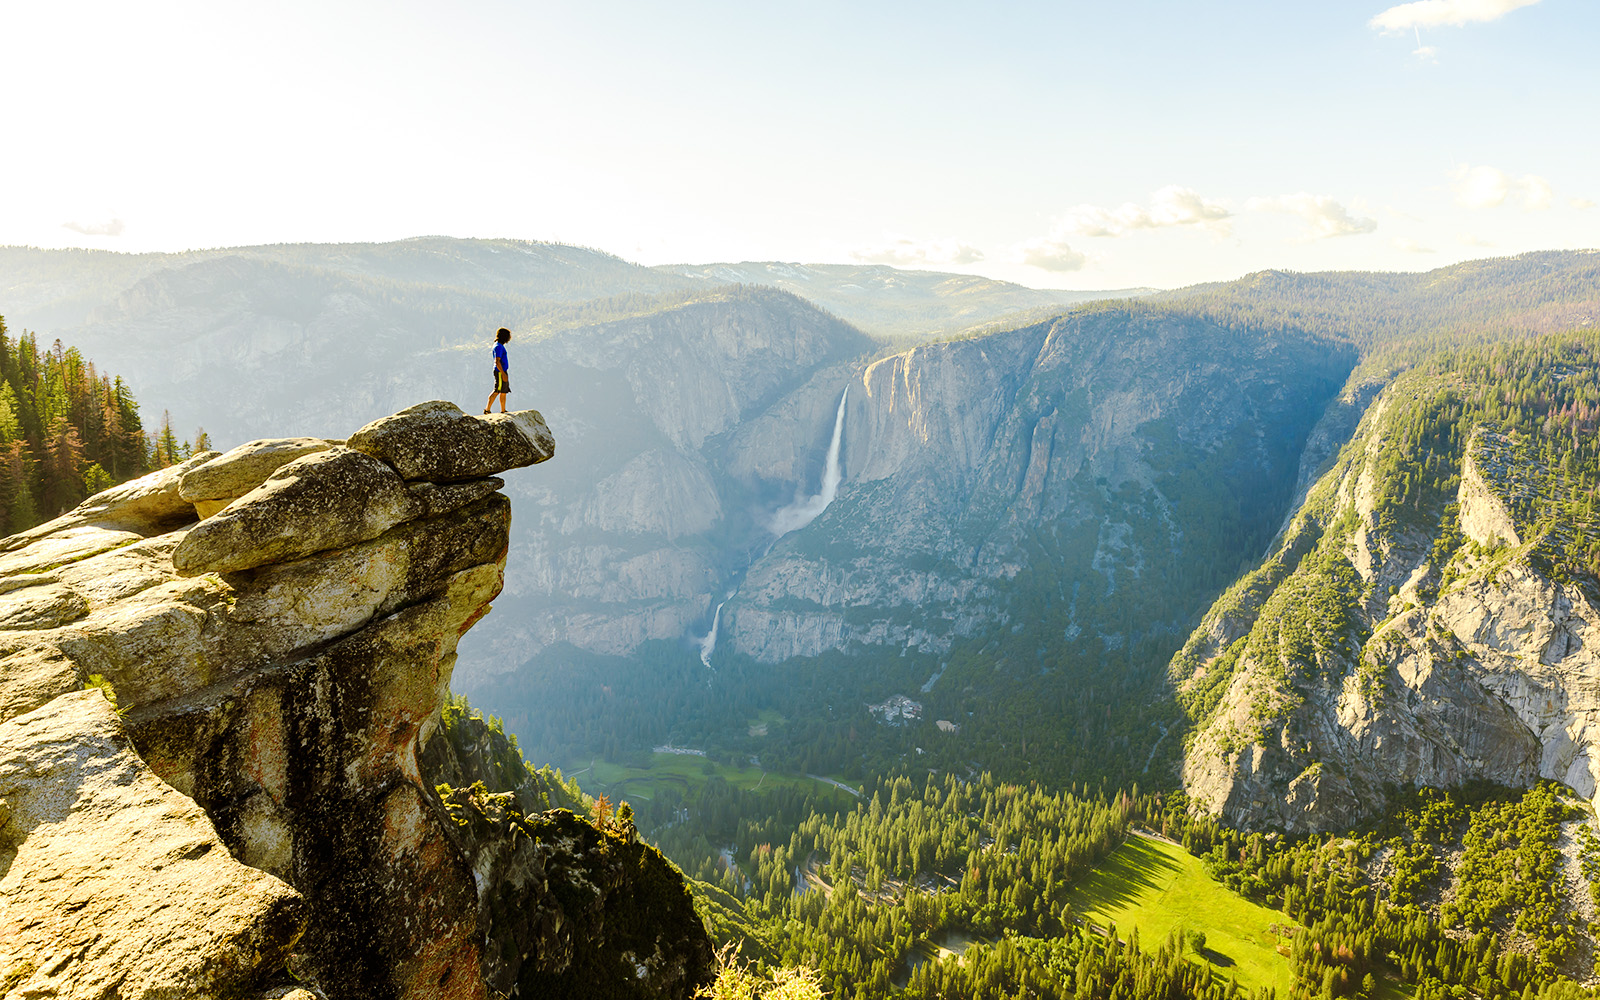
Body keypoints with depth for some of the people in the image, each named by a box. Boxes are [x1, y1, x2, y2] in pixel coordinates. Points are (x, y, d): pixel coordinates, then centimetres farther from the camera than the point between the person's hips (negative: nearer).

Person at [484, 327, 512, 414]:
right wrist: (503, 374, -24)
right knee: (497, 391, -10)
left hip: (502, 372, 10)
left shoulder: (500, 345, 16)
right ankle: (487, 409, -12)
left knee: (504, 392, 12)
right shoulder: (498, 346, -15)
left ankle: (503, 411, 17)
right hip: (500, 372, -10)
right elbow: (497, 361, -22)